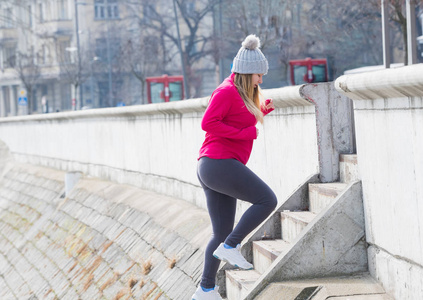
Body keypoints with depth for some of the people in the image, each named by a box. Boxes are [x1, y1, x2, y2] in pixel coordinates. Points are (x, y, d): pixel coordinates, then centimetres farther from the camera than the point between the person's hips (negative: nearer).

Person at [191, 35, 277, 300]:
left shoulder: (241, 95, 22)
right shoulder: (227, 91, -8)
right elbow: (208, 123, -17)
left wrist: (262, 110, 18)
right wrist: (244, 133, -15)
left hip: (212, 169, 10)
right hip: (220, 163, -10)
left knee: (222, 234, 9)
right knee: (267, 200, -12)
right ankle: (231, 246, -10)